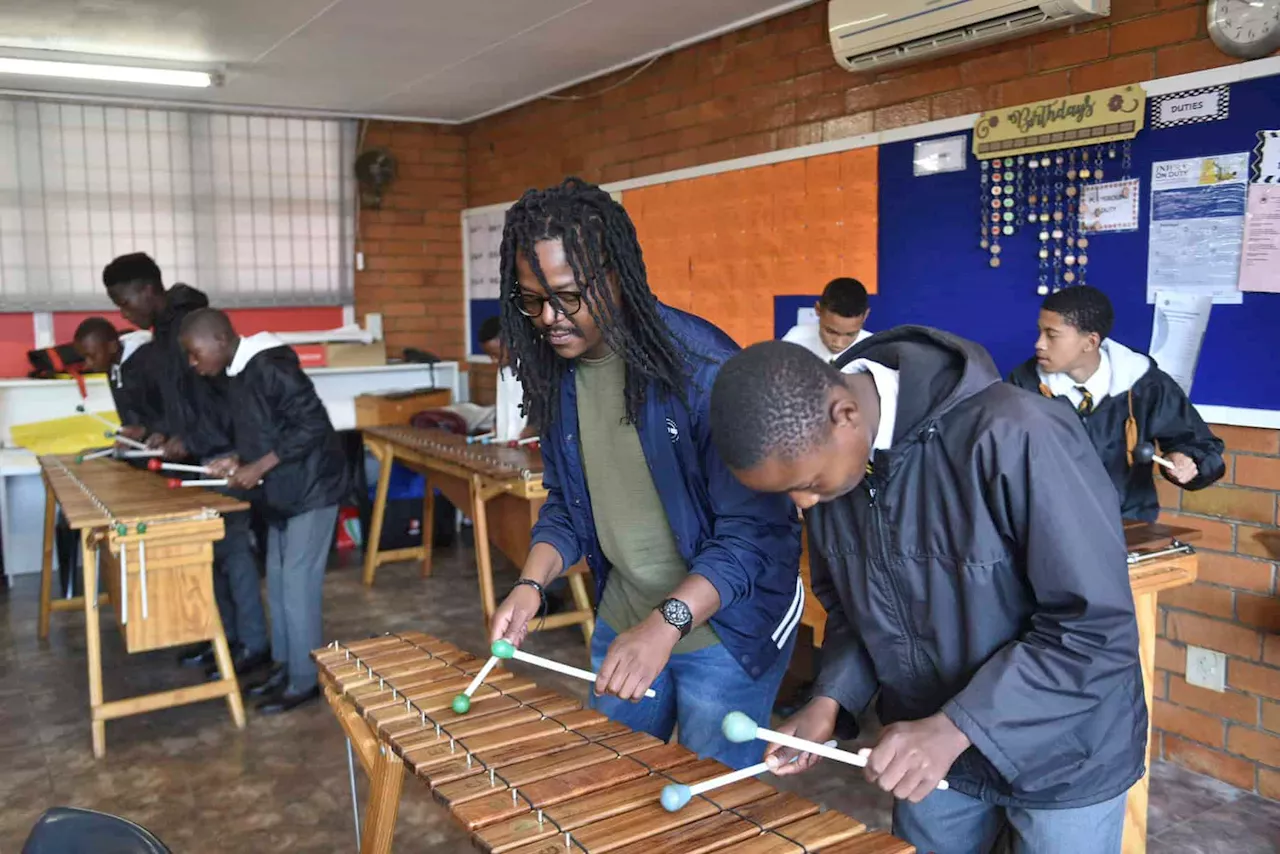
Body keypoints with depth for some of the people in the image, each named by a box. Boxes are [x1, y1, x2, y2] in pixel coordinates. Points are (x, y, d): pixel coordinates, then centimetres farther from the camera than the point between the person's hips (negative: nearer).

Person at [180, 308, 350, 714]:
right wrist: (238, 459, 1)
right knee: (277, 580, 16)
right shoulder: (237, 374, 8)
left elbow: (313, 424, -26)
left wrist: (259, 467, -24)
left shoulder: (270, 366, -22)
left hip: (311, 489, -10)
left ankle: (304, 680, 6)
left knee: (298, 583, -5)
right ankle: (284, 664, 29)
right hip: (283, 491, 10)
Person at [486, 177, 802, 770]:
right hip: (622, 619, 6)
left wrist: (667, 624, -33)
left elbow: (756, 529, -23)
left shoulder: (704, 369, -24)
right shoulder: (557, 373, -2)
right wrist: (532, 583, -8)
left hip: (725, 627, -6)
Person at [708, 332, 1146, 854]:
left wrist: (954, 728, -28)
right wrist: (830, 699, -12)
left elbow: (1096, 625, -26)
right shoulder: (816, 452, -10)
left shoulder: (1013, 438, -31)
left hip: (1062, 759, -5)